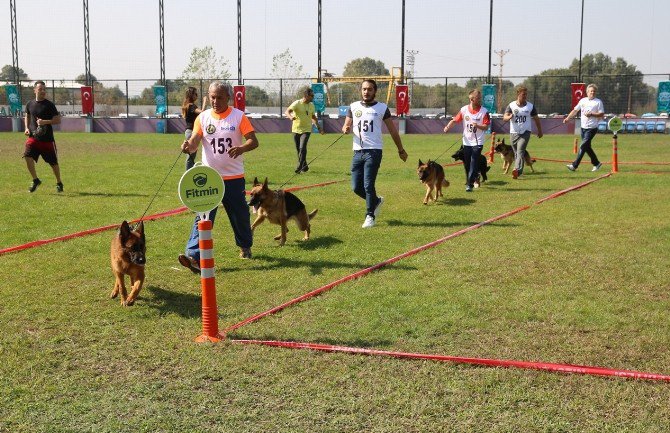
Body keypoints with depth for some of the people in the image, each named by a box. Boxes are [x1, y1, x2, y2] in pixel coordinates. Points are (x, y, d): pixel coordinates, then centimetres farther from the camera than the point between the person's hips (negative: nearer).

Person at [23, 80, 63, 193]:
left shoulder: (49, 105, -6)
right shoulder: (30, 104, 7)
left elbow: (58, 120, -7)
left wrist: (45, 122, -21)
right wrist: (27, 128, 8)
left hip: (47, 139, -3)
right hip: (33, 137, 3)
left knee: (53, 162, 5)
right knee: (28, 157, -16)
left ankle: (59, 183, 26)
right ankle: (35, 180, 2)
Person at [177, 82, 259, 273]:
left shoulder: (238, 116, -2)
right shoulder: (203, 117, 2)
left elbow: (253, 141, -9)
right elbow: (194, 142, -6)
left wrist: (241, 148, -30)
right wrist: (188, 146, -31)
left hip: (234, 177, 0)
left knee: (240, 215, 15)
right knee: (203, 216, -11)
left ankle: (245, 246, 39)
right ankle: (194, 256, -18)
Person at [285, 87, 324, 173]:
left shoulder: (311, 105, 7)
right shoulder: (297, 103, -8)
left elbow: (313, 117, 22)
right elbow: (287, 111, -18)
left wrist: (319, 127, 21)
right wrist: (290, 117, -40)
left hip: (306, 130, 1)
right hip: (296, 129, -1)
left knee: (302, 148, -16)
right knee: (298, 149, 7)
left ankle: (300, 167, -14)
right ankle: (304, 166, 24)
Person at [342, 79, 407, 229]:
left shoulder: (382, 108, 3)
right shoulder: (353, 107, 10)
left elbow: (392, 130, 8)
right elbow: (346, 125, 15)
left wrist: (401, 149, 10)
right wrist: (346, 129, -10)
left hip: (374, 151, -4)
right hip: (357, 152, 4)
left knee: (368, 185, -10)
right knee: (356, 187, 4)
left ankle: (370, 216, 6)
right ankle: (376, 201, 31)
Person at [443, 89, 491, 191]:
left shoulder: (484, 111, -8)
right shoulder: (464, 109, -3)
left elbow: (486, 126, -8)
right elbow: (455, 120, -1)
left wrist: (477, 126, -27)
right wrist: (448, 127, -19)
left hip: (478, 142, -3)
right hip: (466, 142, 3)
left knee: (473, 164, -7)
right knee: (466, 164, 13)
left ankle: (470, 184, -2)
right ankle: (469, 180, 33)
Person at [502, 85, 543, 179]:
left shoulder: (530, 106, 2)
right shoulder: (511, 105, 0)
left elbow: (536, 119, 13)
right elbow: (504, 117, -10)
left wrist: (539, 131, 18)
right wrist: (509, 117, -34)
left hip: (525, 132, -2)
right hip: (514, 132, 2)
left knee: (520, 151, -18)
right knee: (516, 152, 10)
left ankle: (517, 169, -30)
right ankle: (519, 171, 25)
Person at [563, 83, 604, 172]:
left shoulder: (598, 102, -3)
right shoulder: (583, 100, 11)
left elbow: (602, 114, -6)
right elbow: (575, 110, 17)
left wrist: (591, 114, -17)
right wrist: (568, 118, 5)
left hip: (592, 128, -6)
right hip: (583, 127, 6)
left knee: (583, 146, -13)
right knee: (587, 147, 12)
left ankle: (574, 165, -16)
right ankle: (596, 163, 26)